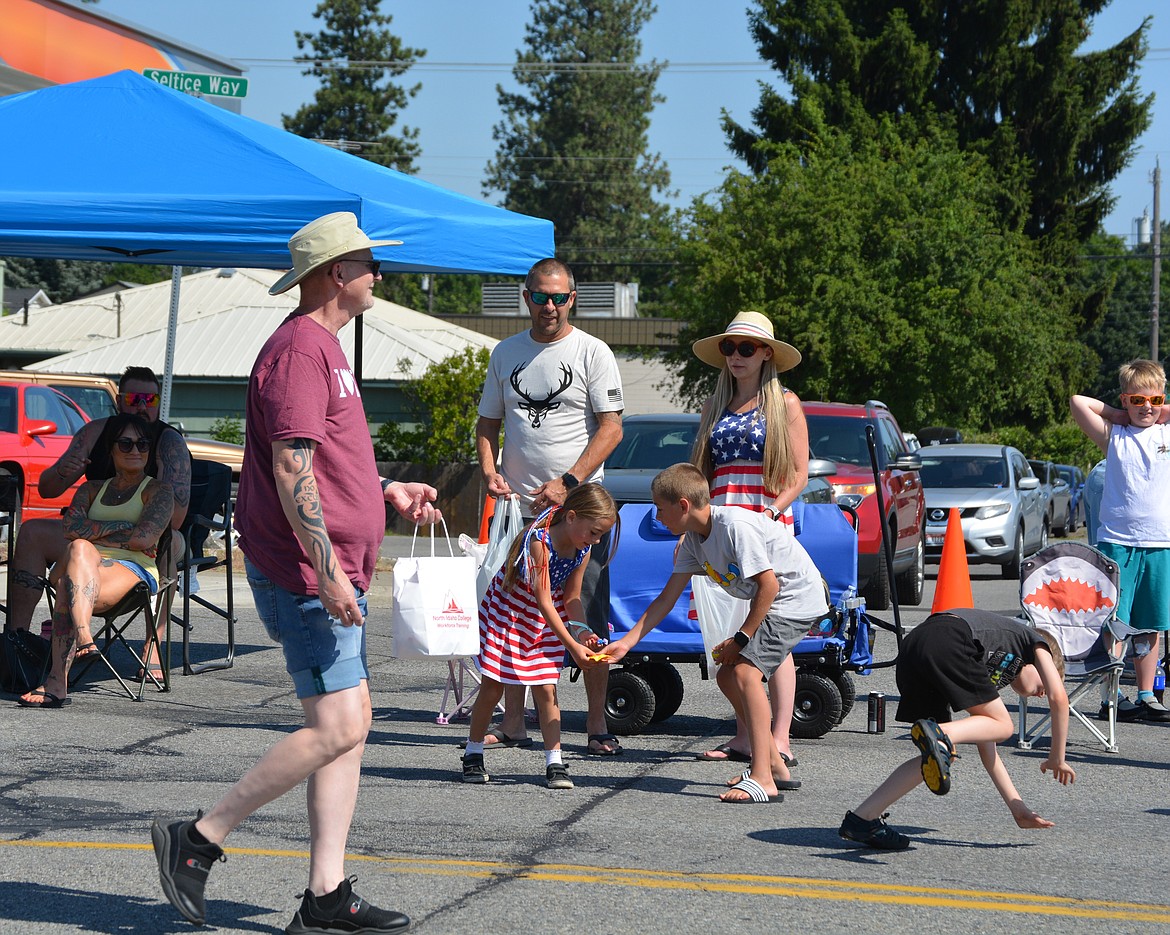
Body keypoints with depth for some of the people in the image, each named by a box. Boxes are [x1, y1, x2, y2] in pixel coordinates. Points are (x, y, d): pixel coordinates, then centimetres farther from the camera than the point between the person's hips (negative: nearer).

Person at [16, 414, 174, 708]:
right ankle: (82, 636, -60)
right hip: (85, 571, 3)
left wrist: (92, 533, 4)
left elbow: (144, 539, -4)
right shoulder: (93, 489, 28)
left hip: (133, 570, -3)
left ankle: (57, 681, -57)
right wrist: (121, 527, 0)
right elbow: (70, 527, 6)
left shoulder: (158, 491, 15)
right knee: (78, 549, -37)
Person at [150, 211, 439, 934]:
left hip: (334, 571, 11)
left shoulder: (324, 348, 20)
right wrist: (326, 568, -25)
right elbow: (291, 469, -21)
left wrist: (388, 491, 19)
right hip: (307, 572, -11)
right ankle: (198, 841, -4)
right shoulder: (299, 348, -13)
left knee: (352, 722, 7)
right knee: (337, 729, -13)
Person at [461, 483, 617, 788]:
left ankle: (554, 763, -2)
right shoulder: (539, 540, -31)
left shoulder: (583, 550, -10)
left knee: (546, 690, -3)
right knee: (492, 687, 1)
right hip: (506, 611, -5)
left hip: (544, 621, 5)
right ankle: (473, 755, 17)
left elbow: (571, 598, 1)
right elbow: (543, 602, -31)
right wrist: (572, 645, -33)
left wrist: (582, 630, -18)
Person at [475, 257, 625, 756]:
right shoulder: (506, 353, 12)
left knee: (589, 620, -4)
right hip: (518, 507, 4)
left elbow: (610, 428, -7)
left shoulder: (592, 353, -1)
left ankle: (597, 725, 1)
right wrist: (490, 472, -2)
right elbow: (488, 423, 17)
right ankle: (512, 723, 14)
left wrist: (568, 483, -17)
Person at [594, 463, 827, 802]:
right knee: (727, 676, 11)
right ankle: (774, 765, 22)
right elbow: (666, 599, 8)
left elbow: (768, 584, -23)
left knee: (745, 670, -23)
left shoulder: (734, 526, -24)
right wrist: (625, 644, 3)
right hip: (772, 603, 10)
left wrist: (740, 638, -16)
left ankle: (763, 780, -29)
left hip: (798, 598, -10)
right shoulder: (694, 539, 5)